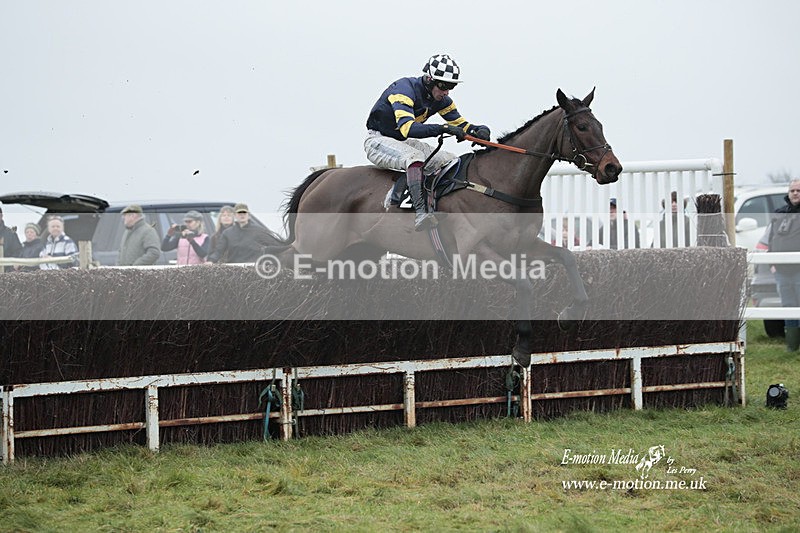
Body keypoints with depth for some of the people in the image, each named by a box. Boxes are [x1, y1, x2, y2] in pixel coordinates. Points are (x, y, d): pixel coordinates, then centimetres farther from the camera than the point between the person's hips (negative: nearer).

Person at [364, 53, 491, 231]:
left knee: (453, 162, -4)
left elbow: (460, 124, 7)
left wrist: (478, 130, -17)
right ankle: (421, 213, -51)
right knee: (414, 156, -38)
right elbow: (406, 127, -39)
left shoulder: (441, 100, 0)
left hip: (403, 143, 9)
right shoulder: (404, 89, -25)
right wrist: (442, 129, -49)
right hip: (378, 140, -9)